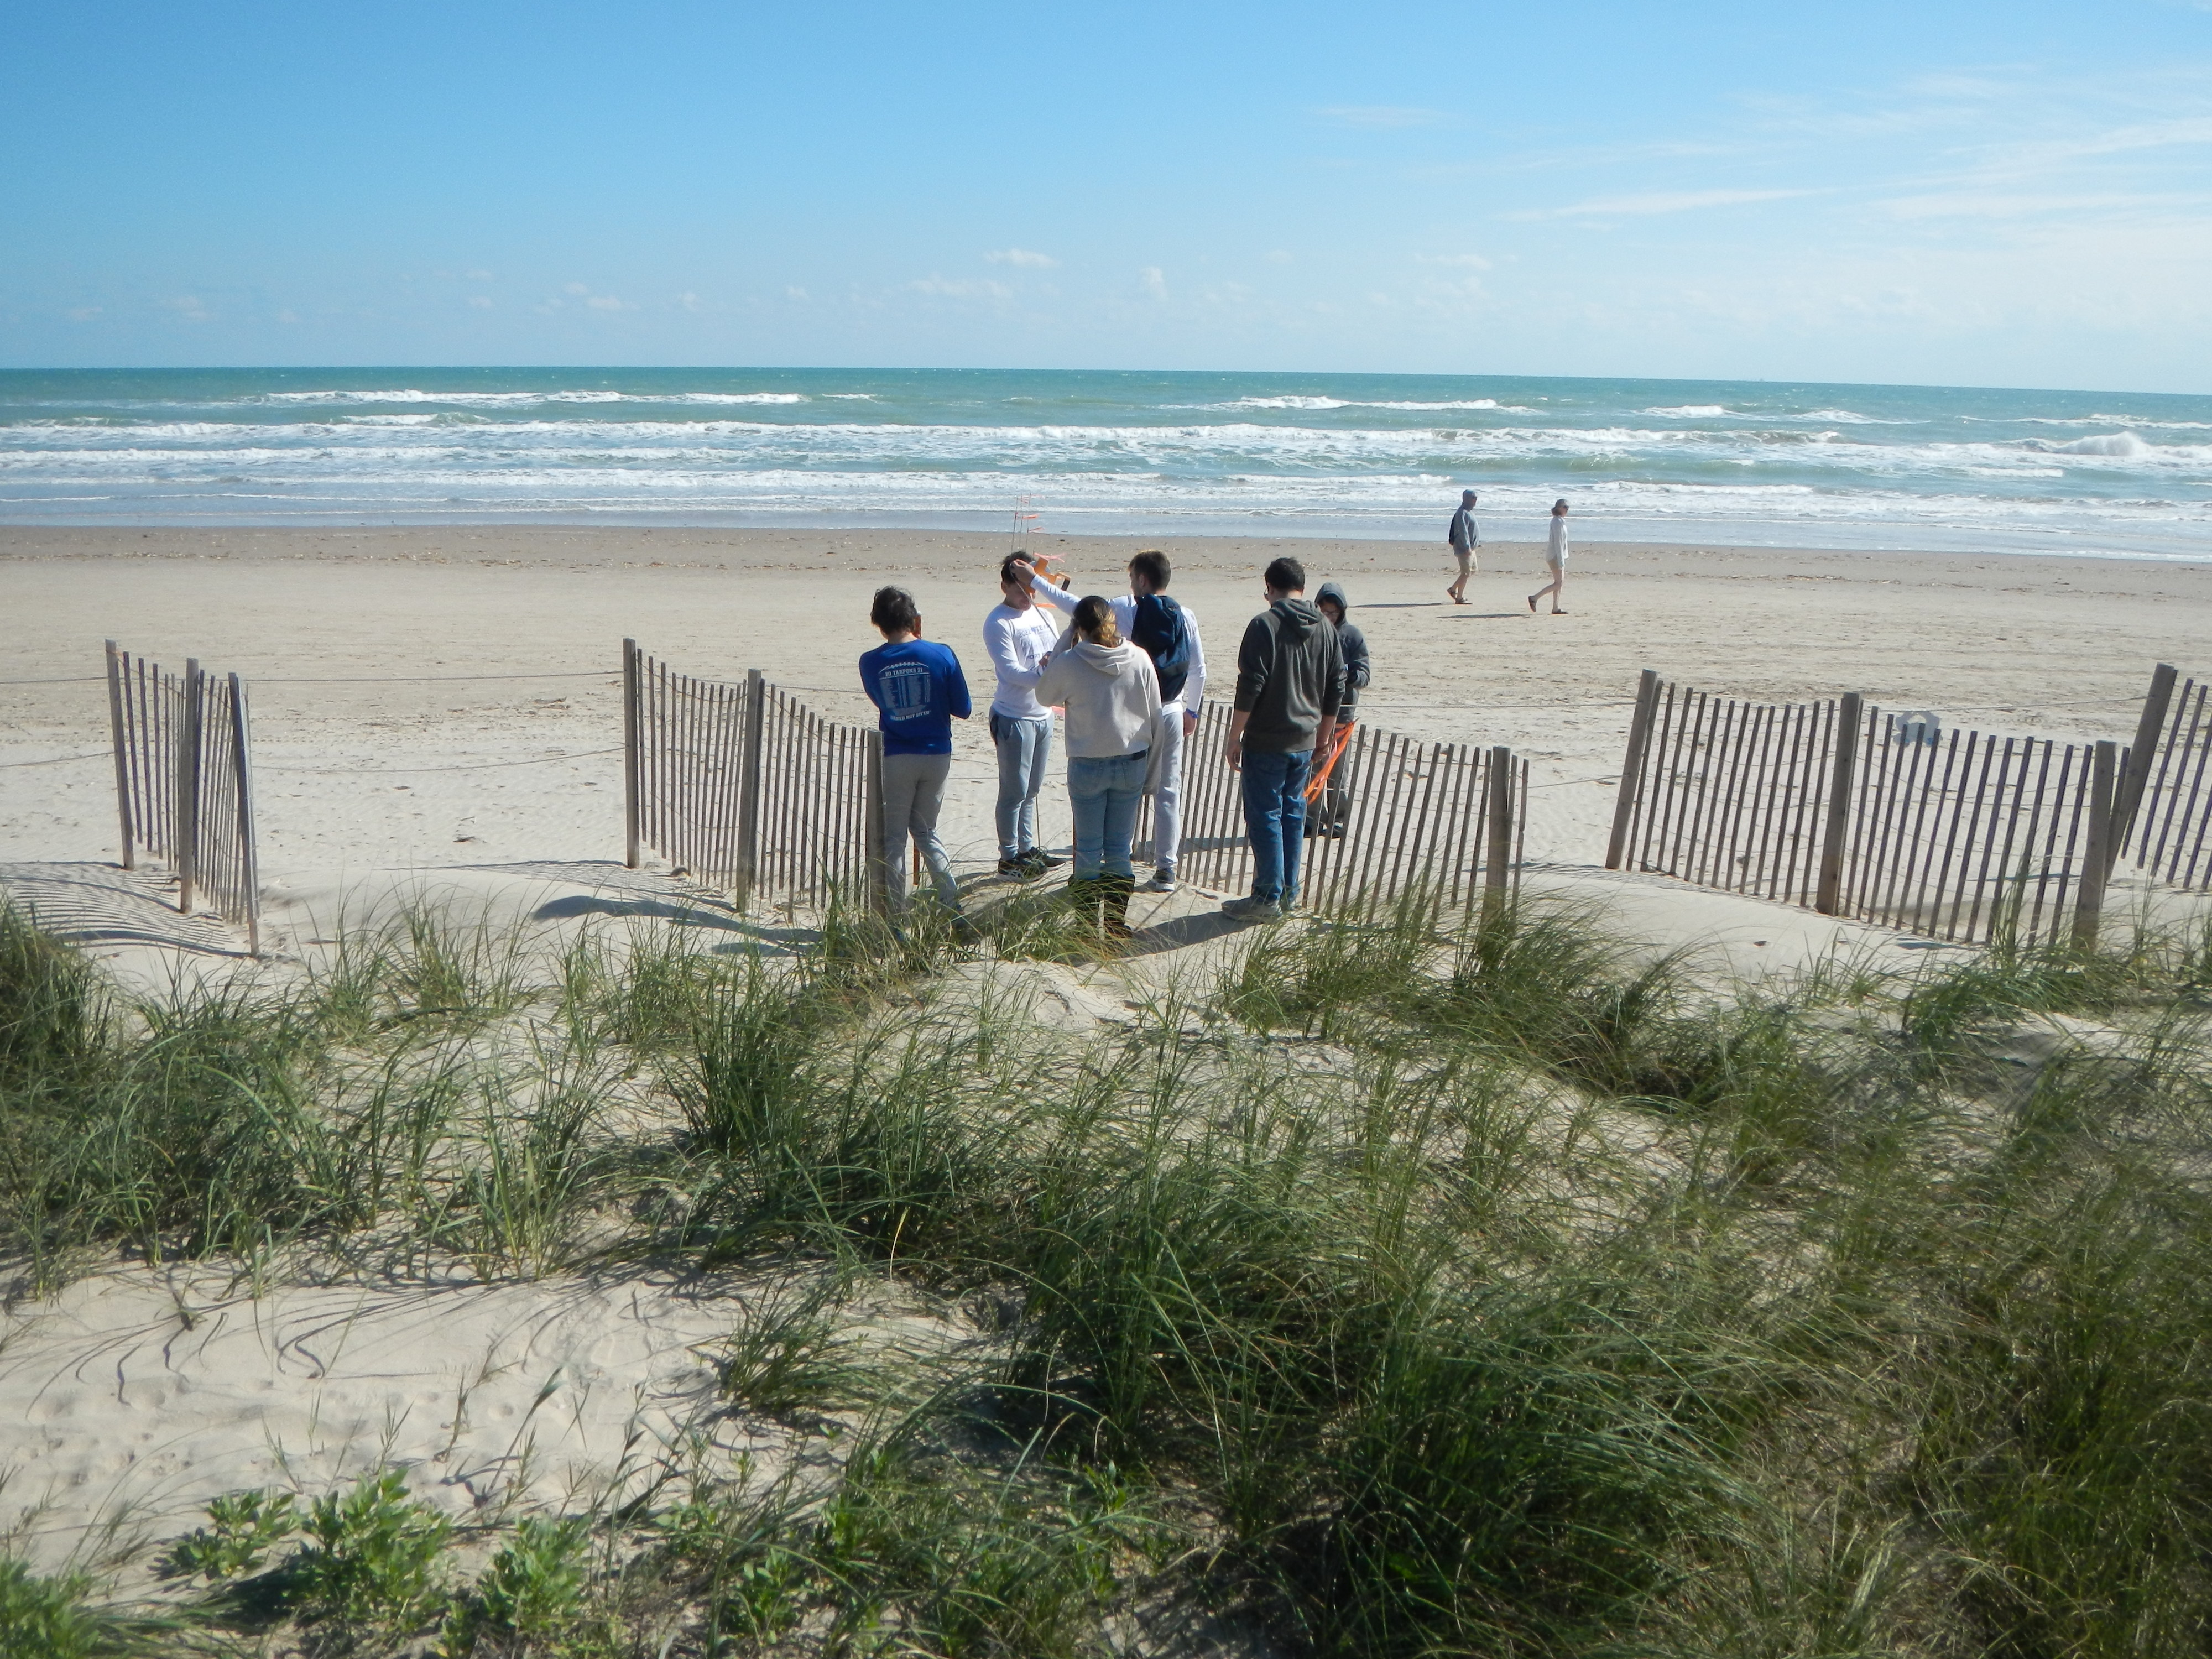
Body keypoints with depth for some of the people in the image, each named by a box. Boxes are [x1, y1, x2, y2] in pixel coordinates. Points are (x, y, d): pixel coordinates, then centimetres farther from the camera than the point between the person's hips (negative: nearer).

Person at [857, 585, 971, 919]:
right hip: (936, 756, 2)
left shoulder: (871, 663, -6)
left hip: (894, 758, -2)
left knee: (893, 838, 7)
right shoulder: (941, 655, -8)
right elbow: (962, 710, -2)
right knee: (926, 831, 18)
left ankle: (897, 916, 6)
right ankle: (952, 902, 12)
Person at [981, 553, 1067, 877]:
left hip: (1043, 714, 8)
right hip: (1014, 718, -7)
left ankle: (1027, 848, 30)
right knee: (1014, 792, 0)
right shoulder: (998, 623, -14)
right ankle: (1009, 857, 11)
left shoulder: (1041, 614, 10)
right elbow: (1012, 672, -21)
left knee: (1031, 790, 18)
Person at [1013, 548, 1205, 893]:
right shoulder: (1185, 616, 2)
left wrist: (1038, 582, 11)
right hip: (1172, 713, 3)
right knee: (1169, 792, 8)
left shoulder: (1124, 609, -9)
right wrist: (1192, 710, 21)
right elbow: (1198, 670, 6)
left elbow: (1075, 607, -1)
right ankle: (1166, 870, 11)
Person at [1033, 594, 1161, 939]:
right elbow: (1154, 717, 2)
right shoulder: (1140, 659, -4)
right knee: (1120, 849, 12)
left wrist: (1065, 643, 5)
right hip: (1132, 764, 3)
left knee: (1088, 850, 9)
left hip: (1088, 766, -2)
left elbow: (1044, 694, 7)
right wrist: (1150, 769, 13)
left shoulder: (1069, 663, -13)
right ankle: (1117, 922, 17)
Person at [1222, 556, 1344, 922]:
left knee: (1265, 816, 0)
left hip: (1266, 741, -6)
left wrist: (1234, 738, -9)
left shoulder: (1265, 625, -12)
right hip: (1305, 742, 6)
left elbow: (1250, 687, -16)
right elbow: (1336, 688, 12)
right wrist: (1324, 737, 22)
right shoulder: (1326, 628, 7)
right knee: (1293, 814, 14)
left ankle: (1268, 898, 3)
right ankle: (1288, 894, 19)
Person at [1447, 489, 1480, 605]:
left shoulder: (1469, 512, 16)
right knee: (1466, 573, -8)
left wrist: (1478, 542, 26)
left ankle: (1453, 589, 22)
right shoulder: (1462, 513, -17)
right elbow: (1463, 531, -23)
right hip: (1464, 549, -11)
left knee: (1472, 570, 16)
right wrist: (1467, 547, -27)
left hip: (1470, 548, 11)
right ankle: (1460, 598, -2)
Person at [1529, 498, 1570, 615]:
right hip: (1555, 556, -10)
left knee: (1560, 582, 8)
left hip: (1559, 556, 10)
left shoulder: (1560, 521, 16)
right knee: (1558, 583, -10)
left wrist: (1562, 559, 20)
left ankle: (1555, 608, 9)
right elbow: (1558, 542, -20)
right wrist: (1561, 561, -22)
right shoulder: (1558, 522, -15)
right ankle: (1534, 598, -6)